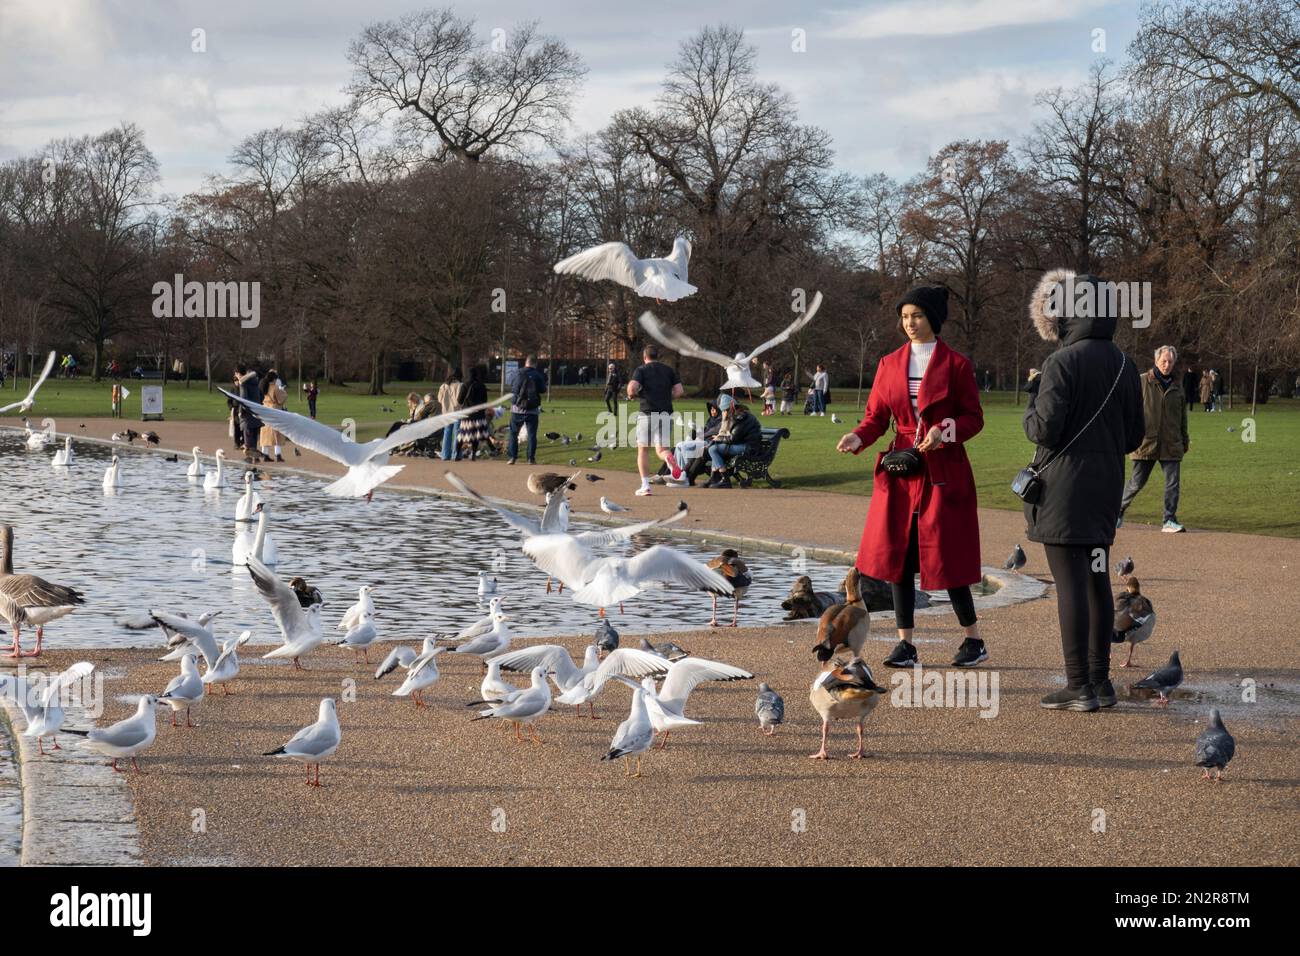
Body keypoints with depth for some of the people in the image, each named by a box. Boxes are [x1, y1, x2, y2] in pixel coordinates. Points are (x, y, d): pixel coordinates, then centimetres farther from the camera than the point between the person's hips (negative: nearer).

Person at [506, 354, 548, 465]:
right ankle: (531, 458, 1)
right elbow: (543, 390, 0)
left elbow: (511, 387, 10)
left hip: (517, 408, 1)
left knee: (513, 433, 9)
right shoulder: (538, 375, -5)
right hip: (532, 409, -1)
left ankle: (512, 457, 2)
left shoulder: (517, 373, -1)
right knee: (532, 434, 5)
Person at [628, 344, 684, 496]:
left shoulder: (641, 370, 2)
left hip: (647, 413, -3)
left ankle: (645, 486, 5)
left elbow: (632, 388, -15)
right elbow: (680, 391, 4)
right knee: (661, 449, 7)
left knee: (643, 449, 9)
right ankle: (669, 458, -30)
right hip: (666, 414, 3)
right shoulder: (669, 370, 12)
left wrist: (631, 395, 7)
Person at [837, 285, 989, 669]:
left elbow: (974, 418, -1)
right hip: (900, 474, 4)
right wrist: (858, 438, -9)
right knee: (898, 553, 1)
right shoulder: (890, 365, 10)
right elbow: (876, 417, 11)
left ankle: (974, 640, 11)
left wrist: (945, 430, -19)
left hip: (943, 473, -4)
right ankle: (905, 644, 8)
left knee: (945, 557, -5)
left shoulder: (956, 364, -2)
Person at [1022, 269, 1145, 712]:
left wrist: (1032, 401, 3)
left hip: (1064, 488, -7)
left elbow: (1044, 429, -17)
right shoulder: (1124, 366, 8)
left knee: (1070, 585, -5)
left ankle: (1079, 686, -4)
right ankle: (1100, 680, 19)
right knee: (1098, 582, 14)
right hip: (1106, 487, 7)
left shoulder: (1062, 363, -15)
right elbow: (1134, 436, 11)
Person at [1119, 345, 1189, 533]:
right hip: (1146, 442, -3)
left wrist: (1185, 440, 21)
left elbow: (1182, 417, 22)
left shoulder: (1176, 387, 13)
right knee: (1137, 482, 4)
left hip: (1171, 445, 3)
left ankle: (1169, 521, 2)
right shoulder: (1142, 382, -1)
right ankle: (1119, 509, 24)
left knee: (1173, 483, -3)